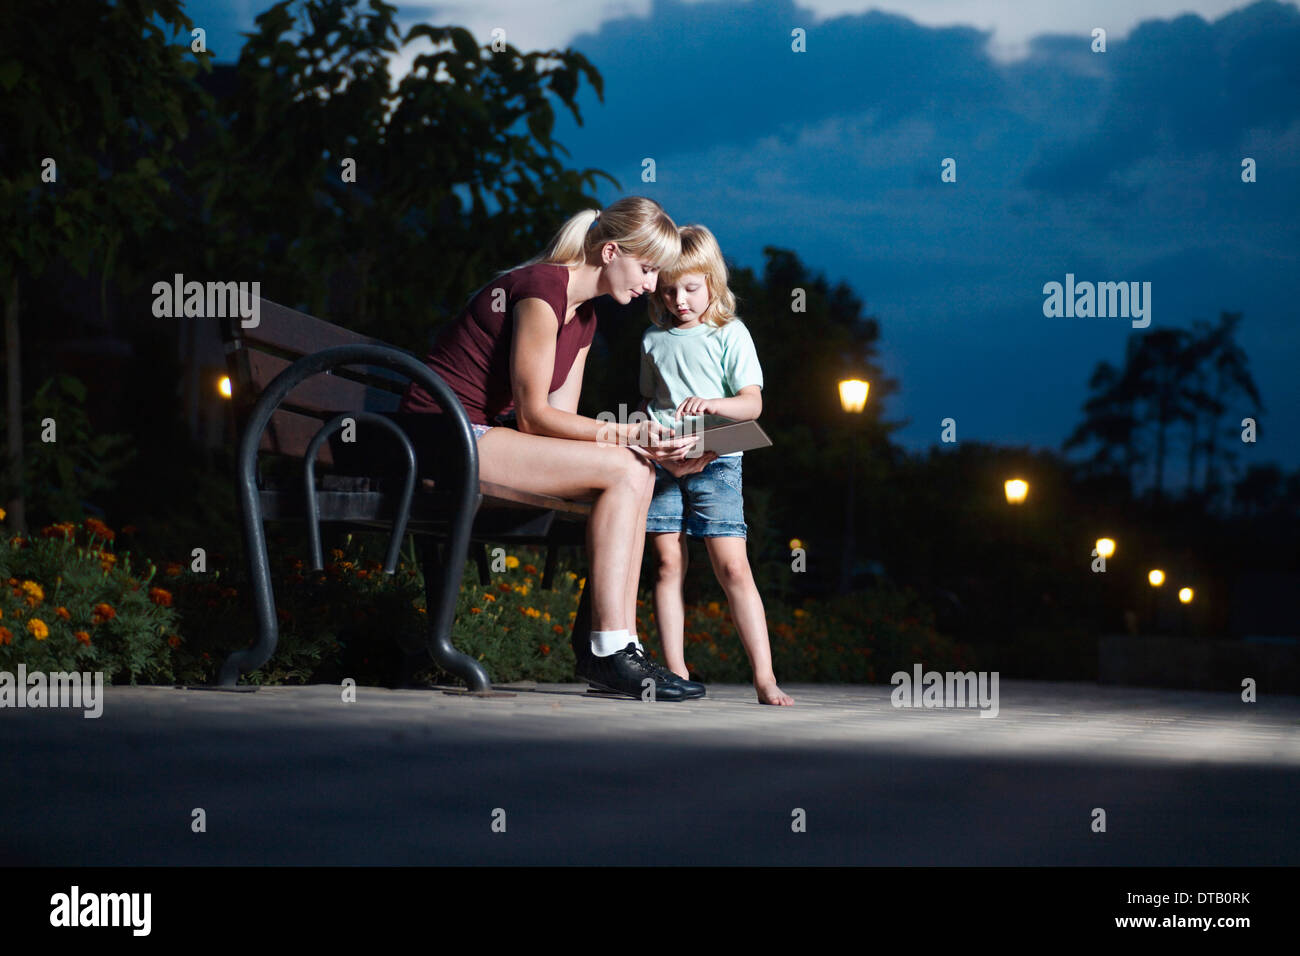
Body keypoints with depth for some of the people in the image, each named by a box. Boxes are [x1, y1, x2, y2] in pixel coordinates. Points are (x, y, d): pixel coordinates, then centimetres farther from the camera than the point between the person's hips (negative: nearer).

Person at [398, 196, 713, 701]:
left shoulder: (583, 316, 15)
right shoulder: (542, 289, -15)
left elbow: (559, 417, 8)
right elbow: (534, 415, -16)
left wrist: (650, 448, -3)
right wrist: (628, 433, -19)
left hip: (475, 437, 10)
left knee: (640, 475, -1)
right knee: (622, 469, -18)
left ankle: (617, 646, -7)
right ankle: (607, 651, -18)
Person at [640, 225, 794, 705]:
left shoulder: (729, 334, 3)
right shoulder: (654, 339, 14)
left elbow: (753, 403, -2)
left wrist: (713, 404, -22)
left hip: (715, 463, -3)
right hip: (661, 463, 4)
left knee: (733, 567, -9)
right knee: (669, 565, -1)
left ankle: (765, 677, -11)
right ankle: (675, 671, 3)